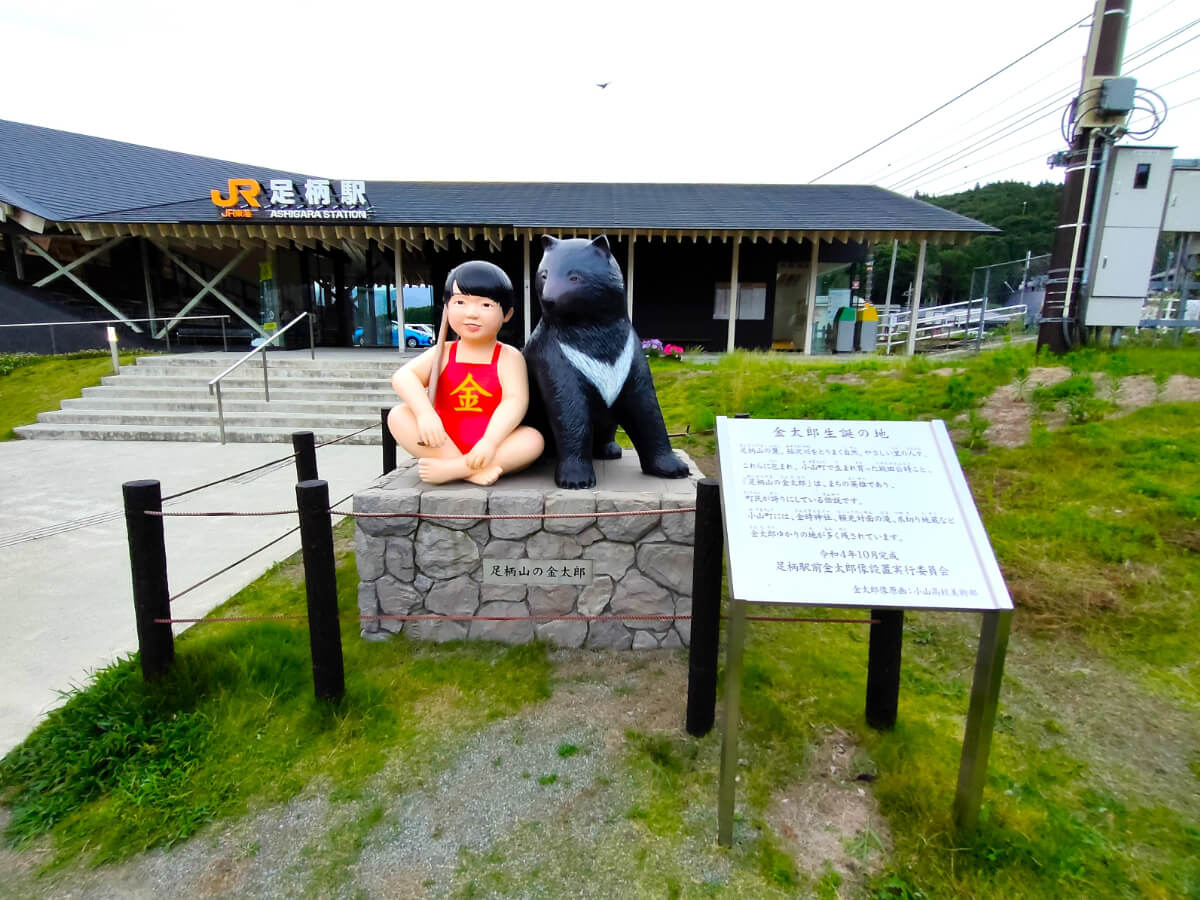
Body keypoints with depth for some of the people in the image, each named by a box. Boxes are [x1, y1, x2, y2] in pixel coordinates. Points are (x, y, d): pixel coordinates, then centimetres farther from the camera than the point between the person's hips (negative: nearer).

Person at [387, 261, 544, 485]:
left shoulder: (509, 357, -4)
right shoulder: (443, 353, 2)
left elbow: (515, 401, -18)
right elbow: (403, 377, -11)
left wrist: (490, 441, -34)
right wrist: (424, 413, -31)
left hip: (491, 447, -2)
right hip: (445, 446, 2)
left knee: (534, 440, -27)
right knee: (398, 416, -16)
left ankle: (450, 469, -28)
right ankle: (472, 471, -27)